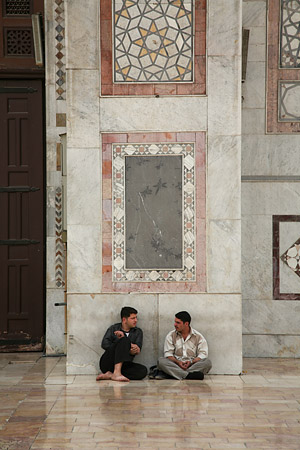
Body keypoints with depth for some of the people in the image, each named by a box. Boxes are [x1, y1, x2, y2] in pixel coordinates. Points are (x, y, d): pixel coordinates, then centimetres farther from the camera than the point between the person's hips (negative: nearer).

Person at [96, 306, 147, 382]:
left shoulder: (138, 332, 16)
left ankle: (110, 375, -28)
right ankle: (116, 373, -39)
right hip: (107, 363, -3)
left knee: (143, 370, -27)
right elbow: (104, 344, -8)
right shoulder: (113, 329, 9)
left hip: (122, 366, 3)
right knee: (125, 340, -26)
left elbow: (137, 349, 1)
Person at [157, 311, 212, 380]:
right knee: (161, 361, -29)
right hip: (176, 364, 0)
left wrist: (191, 361, -19)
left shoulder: (198, 336, 5)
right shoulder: (171, 335, 8)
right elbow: (168, 353, 3)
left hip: (192, 364, 0)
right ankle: (189, 375, -42)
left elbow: (203, 354, -1)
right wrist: (177, 362, -16)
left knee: (207, 362, -29)